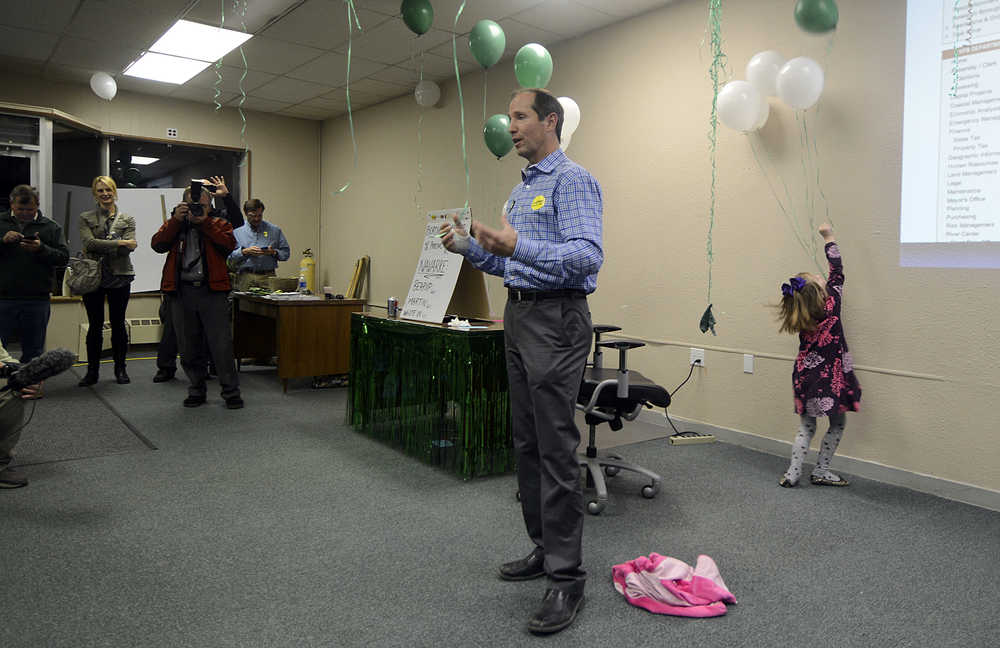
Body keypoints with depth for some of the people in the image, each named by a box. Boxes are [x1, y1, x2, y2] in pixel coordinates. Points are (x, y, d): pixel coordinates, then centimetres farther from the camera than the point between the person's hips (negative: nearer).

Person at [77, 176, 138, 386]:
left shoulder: (127, 219, 8)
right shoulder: (86, 218, 8)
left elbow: (129, 246, -7)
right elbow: (88, 243, -9)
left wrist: (101, 247, -14)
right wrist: (119, 243, -15)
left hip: (120, 277, 0)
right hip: (93, 277, 0)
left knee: (118, 323, 5)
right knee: (95, 325, 5)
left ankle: (120, 369, 14)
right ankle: (92, 371, 13)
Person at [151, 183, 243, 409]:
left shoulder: (219, 224, 12)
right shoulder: (174, 225, 16)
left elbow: (229, 244, -10)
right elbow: (158, 245, -2)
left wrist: (205, 222, -9)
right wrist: (176, 220, -8)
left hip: (212, 291, -2)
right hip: (182, 292, 3)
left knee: (221, 345, -4)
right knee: (189, 347, 9)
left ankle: (231, 392, 5)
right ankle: (196, 391, 22)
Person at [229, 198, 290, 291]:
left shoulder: (274, 230, 14)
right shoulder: (237, 231, 12)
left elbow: (286, 252, 12)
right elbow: (229, 256, 4)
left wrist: (274, 252, -5)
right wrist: (245, 252, -9)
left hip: (267, 277, 1)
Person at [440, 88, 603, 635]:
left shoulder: (572, 180, -9)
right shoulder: (521, 189, 21)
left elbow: (587, 257, -22)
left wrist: (518, 247, -32)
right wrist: (470, 247, 10)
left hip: (555, 319, -10)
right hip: (519, 316, 10)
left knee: (556, 448, -7)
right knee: (526, 443, 13)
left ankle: (566, 576, 2)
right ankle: (544, 548, 27)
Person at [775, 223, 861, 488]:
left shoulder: (799, 317, -5)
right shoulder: (831, 302, -14)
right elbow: (837, 271, 0)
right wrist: (829, 238, 7)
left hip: (806, 376, 4)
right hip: (831, 377, -4)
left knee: (806, 426, 14)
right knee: (837, 425, 15)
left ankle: (793, 473, 8)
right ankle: (821, 472, 18)